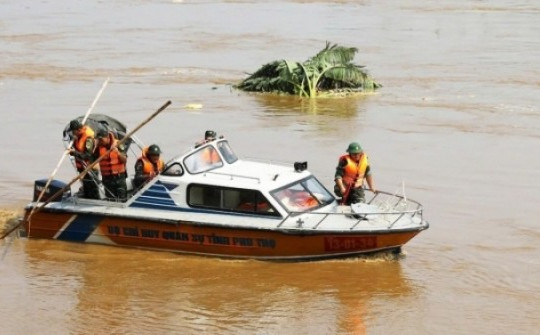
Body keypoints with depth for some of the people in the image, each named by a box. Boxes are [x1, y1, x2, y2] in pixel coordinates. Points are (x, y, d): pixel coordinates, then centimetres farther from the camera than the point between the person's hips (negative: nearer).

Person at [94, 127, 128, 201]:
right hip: (107, 178, 2)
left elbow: (124, 160, -7)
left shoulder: (117, 144, -6)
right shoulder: (99, 147, 0)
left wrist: (118, 152, -24)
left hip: (119, 176, -2)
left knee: (122, 199, 0)